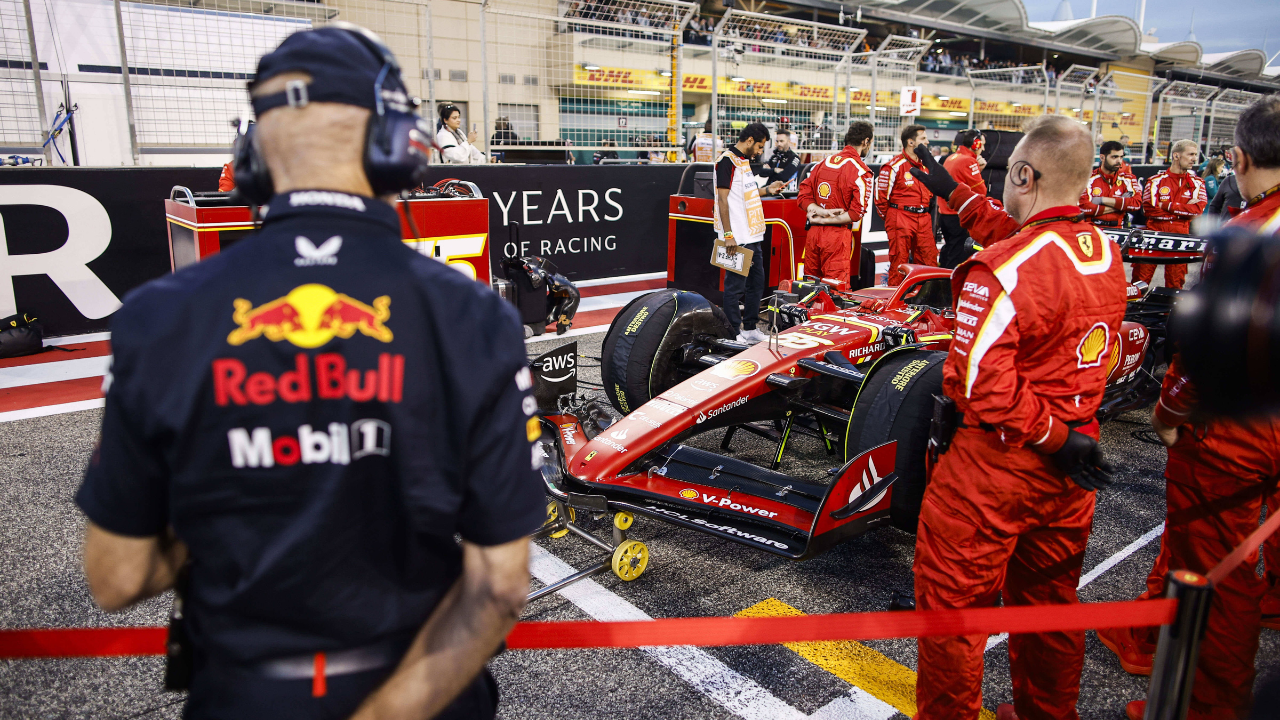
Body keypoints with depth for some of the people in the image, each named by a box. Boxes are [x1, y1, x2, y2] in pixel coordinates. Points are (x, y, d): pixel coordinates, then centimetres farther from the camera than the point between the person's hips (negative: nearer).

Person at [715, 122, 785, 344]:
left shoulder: (745, 160, 18)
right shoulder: (728, 160, -11)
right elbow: (722, 198, -17)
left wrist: (766, 190, 17)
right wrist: (728, 234, -21)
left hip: (752, 235, 10)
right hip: (737, 238, -10)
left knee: (756, 281, 15)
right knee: (735, 285, -4)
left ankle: (750, 329, 25)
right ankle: (733, 334, 4)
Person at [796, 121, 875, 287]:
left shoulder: (823, 162, 10)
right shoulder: (861, 172, -7)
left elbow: (803, 195, 5)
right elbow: (856, 213, -13)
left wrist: (821, 212, -8)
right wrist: (825, 220, -8)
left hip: (813, 233, 6)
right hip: (837, 236, -5)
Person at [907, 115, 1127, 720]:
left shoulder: (999, 269, -23)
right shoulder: (1106, 252, 2)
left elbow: (982, 383, -31)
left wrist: (1051, 437, -18)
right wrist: (954, 193, 26)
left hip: (994, 464, -8)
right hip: (1069, 465, 8)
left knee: (952, 606, 10)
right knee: (1050, 601, 24)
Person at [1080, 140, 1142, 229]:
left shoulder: (1127, 179, 11)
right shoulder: (1089, 178, 2)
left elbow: (1137, 203, -3)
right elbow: (1083, 207, -10)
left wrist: (1103, 200, -7)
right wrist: (1120, 205, -3)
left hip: (1117, 228, 1)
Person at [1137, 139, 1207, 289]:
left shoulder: (1197, 183, 10)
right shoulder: (1156, 180, 3)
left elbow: (1198, 209, -6)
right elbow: (1149, 209, -9)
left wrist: (1167, 206, -10)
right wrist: (1184, 209, -6)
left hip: (1180, 235, 2)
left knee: (1175, 282, 5)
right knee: (1141, 277, -2)